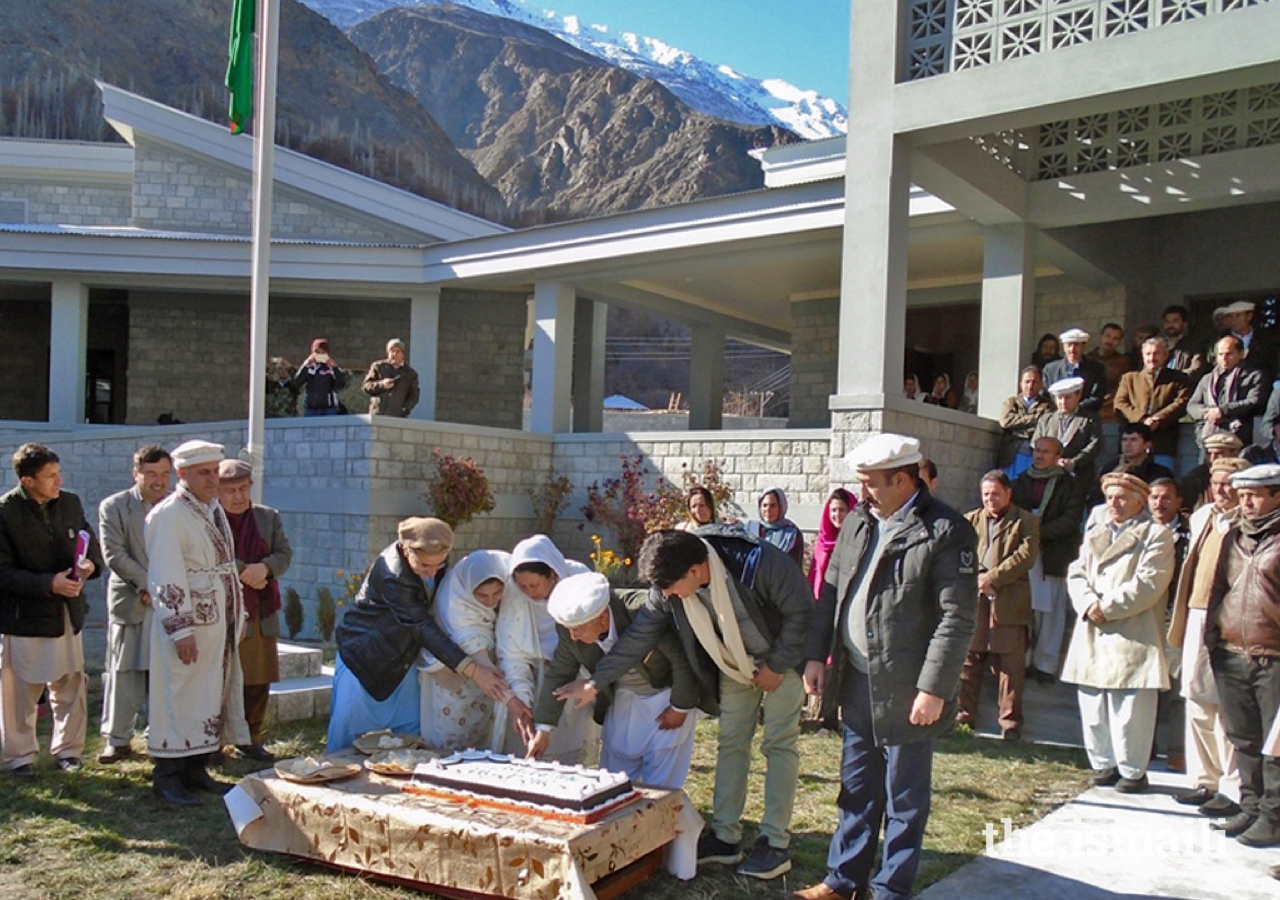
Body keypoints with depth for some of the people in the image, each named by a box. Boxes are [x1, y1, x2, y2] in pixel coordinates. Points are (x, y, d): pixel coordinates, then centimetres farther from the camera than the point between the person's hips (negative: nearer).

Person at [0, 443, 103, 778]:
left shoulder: (70, 503, 3)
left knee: (70, 686, 11)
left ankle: (67, 750, 26)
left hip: (67, 613, 5)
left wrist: (91, 564, -9)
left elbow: (91, 544, 13)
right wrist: (48, 583, -22)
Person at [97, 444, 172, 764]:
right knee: (123, 673, 4)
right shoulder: (114, 507, 1)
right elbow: (114, 555, -8)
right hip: (131, 602, -1)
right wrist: (148, 584, -14)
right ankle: (117, 740, 14)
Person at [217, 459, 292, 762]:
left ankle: (250, 740, 19)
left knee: (259, 680, 8)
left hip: (260, 613, 5)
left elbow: (284, 553, 7)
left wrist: (265, 568, -12)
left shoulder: (268, 517, 13)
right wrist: (243, 572, -17)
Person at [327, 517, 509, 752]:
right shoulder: (391, 575, -33)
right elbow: (423, 627, -35)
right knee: (349, 735, -1)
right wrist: (472, 670, -40)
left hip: (402, 660, 6)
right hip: (363, 659, -6)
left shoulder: (435, 561, -11)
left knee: (410, 740, 7)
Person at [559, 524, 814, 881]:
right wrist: (596, 682, -12)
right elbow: (639, 636, -11)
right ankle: (725, 837, 14)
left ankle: (775, 844, 3)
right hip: (735, 662, 5)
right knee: (730, 743, 6)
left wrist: (778, 665, -19)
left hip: (781, 657, -5)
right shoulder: (669, 590, -19)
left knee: (779, 744, -5)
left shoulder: (758, 561, -36)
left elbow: (802, 610, -24)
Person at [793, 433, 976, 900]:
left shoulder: (945, 531, -14)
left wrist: (933, 689, -18)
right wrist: (816, 655, 7)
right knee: (855, 790, 18)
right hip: (857, 682, 7)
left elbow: (957, 619, -16)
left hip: (906, 691, -6)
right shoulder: (857, 521, 7)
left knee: (904, 799, 9)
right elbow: (830, 593, 13)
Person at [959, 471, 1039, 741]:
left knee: (1010, 663, 1)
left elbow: (1027, 556, -9)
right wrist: (973, 579, -12)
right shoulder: (971, 520, 15)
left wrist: (992, 578, -14)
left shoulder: (1025, 522, 5)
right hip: (973, 599, 3)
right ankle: (965, 713, 18)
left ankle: (1010, 720, 11)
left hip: (1008, 602, -3)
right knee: (968, 660, 7)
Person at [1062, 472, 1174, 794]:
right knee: (1093, 707, 8)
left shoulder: (1156, 535, 1)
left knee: (1130, 708, -5)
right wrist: (1088, 603, -8)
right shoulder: (1094, 535, 21)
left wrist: (1107, 606, -12)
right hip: (1092, 635, 6)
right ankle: (1104, 764, 19)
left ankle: (1132, 771, 6)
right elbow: (1076, 575, 12)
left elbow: (1148, 584, -10)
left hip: (1132, 637, -6)